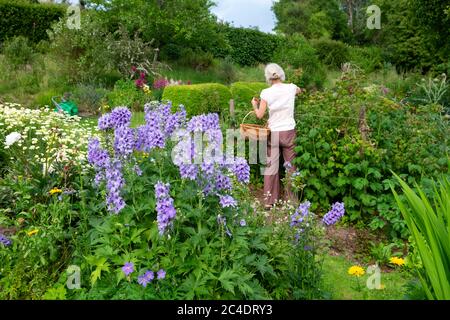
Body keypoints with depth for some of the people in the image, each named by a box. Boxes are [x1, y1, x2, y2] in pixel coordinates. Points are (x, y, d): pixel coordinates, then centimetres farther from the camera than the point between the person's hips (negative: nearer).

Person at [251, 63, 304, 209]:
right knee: (291, 166, 10)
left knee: (271, 167, 8)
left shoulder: (266, 93, -7)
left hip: (273, 133, 0)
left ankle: (269, 201, 13)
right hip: (289, 132, 1)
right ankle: (292, 200, 16)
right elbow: (299, 91, 22)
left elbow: (259, 115, -4)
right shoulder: (291, 88, -2)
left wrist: (254, 104, 14)